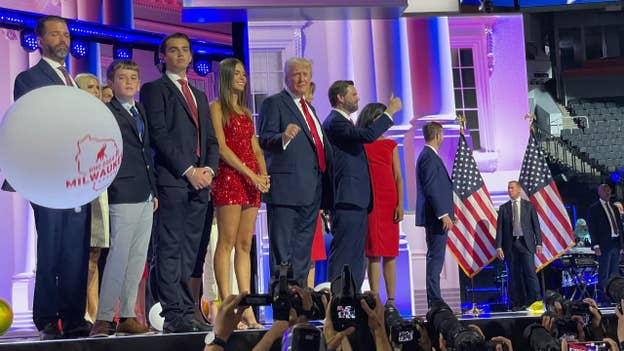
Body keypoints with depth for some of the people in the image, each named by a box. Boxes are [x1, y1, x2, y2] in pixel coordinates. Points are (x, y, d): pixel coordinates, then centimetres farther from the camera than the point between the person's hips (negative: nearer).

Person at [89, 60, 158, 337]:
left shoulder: (141, 112, 19)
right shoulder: (106, 111, -5)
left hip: (145, 196, 8)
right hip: (124, 194, -8)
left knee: (138, 257, 9)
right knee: (119, 255, -8)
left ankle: (127, 316, 14)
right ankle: (104, 319, -2)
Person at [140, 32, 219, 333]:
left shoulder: (199, 95, 25)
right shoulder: (154, 89, 4)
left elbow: (211, 138, 20)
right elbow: (159, 135, -8)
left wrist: (209, 168, 1)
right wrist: (188, 170, -13)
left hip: (200, 181, 7)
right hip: (172, 180, -6)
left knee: (189, 251, 6)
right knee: (170, 249, -7)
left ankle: (186, 312, 7)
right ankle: (174, 315, -7)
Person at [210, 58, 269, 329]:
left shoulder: (245, 111, 23)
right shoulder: (216, 107, 2)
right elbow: (221, 147, -8)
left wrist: (263, 174, 0)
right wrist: (251, 174, -13)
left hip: (252, 182, 7)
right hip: (229, 177, -7)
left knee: (245, 245, 4)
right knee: (227, 243, -10)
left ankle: (247, 308, 2)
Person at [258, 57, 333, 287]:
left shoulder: (309, 108, 23)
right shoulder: (273, 103, -2)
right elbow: (264, 140, -12)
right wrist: (283, 137, -33)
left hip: (312, 190, 8)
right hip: (287, 187, -8)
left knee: (302, 249, 13)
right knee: (282, 250, -7)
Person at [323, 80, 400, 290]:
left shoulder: (342, 122, 22)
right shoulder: (335, 122, -12)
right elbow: (368, 135, -24)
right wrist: (390, 111, -15)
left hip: (356, 201, 11)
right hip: (347, 200, -11)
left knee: (356, 259, 12)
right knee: (343, 255, -11)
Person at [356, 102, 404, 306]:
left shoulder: (390, 145, 12)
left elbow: (398, 177, 9)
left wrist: (400, 204, -1)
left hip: (390, 202, 3)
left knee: (390, 251, 3)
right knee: (374, 251, -6)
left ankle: (391, 299, 6)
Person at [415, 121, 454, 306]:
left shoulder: (429, 155, 19)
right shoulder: (429, 156, -13)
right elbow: (430, 188, -20)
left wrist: (447, 213, 24)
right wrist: (443, 214, -22)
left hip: (436, 216, 11)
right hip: (436, 216, -11)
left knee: (435, 257, 11)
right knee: (436, 257, -9)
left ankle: (435, 301, 15)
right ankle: (435, 302, -8)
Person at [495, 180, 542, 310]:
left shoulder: (529, 206, 8)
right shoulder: (503, 208, 10)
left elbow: (536, 225, 6)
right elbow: (499, 228, 7)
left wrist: (538, 243, -2)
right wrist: (499, 246, -2)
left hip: (526, 243, -2)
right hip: (511, 244, 2)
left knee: (530, 272, -10)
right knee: (514, 275, 2)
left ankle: (535, 301, -7)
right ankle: (518, 303, 6)